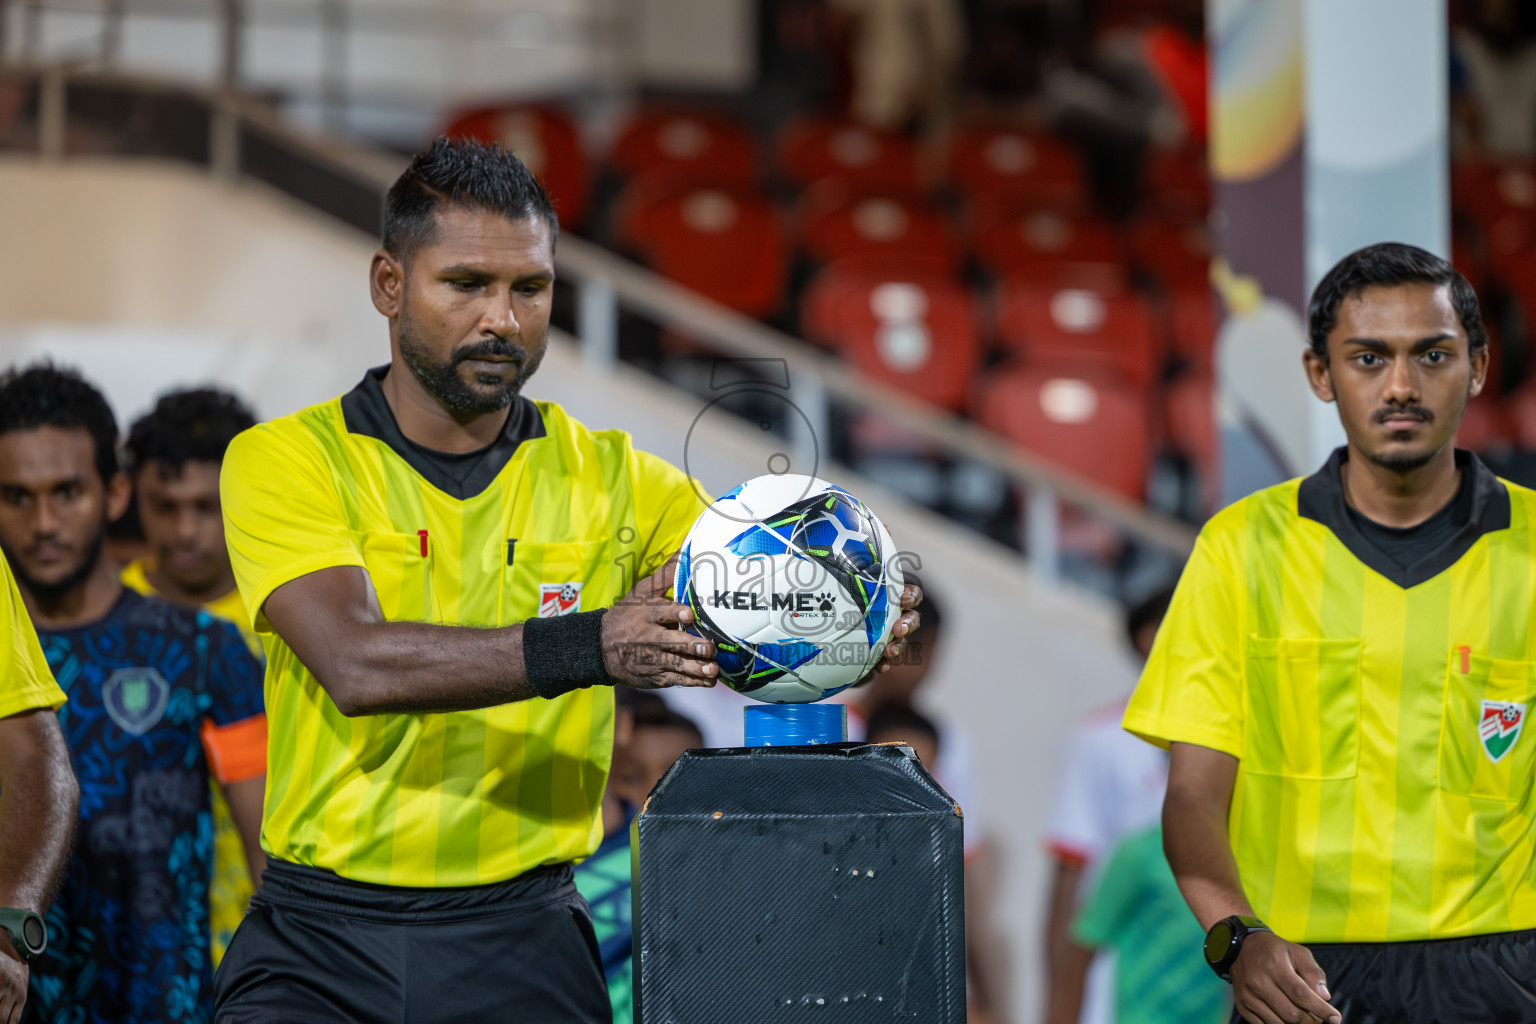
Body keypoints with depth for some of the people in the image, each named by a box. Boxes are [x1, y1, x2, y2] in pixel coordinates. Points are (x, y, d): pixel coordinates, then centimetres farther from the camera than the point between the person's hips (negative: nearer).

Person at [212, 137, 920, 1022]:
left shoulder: (609, 478, 9)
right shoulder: (282, 461, 0)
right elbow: (358, 666, -16)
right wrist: (585, 648, -28)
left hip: (524, 938, 2)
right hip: (322, 938, -2)